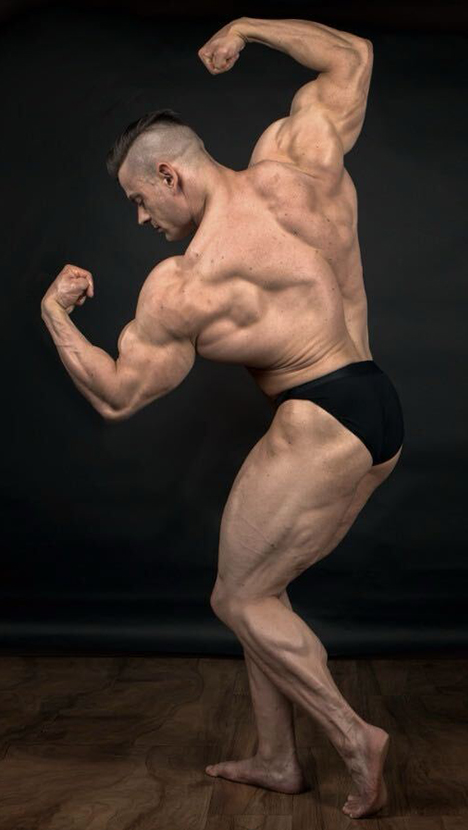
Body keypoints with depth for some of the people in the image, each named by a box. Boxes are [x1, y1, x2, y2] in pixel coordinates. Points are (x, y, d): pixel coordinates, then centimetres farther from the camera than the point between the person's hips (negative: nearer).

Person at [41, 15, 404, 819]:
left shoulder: (183, 286, -13)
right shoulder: (295, 162, 2)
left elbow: (116, 396, -2)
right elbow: (350, 55, 18)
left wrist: (55, 312, 10)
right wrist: (246, 28, 26)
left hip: (320, 428, -9)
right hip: (380, 415, 9)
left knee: (240, 598, 7)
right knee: (259, 587, 17)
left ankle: (355, 738, 7)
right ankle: (276, 758, 26)